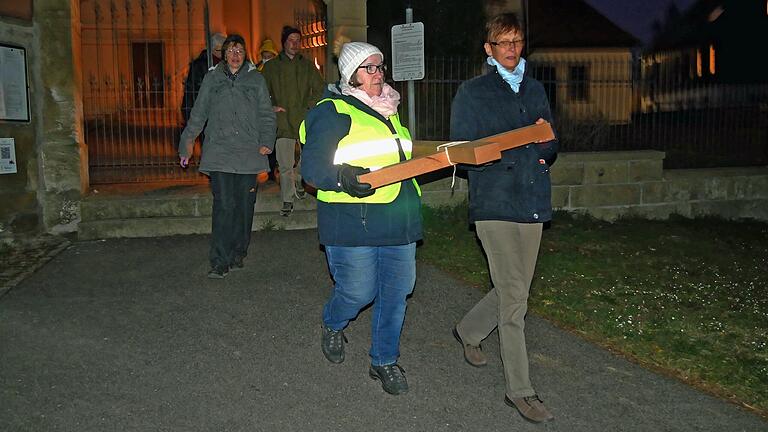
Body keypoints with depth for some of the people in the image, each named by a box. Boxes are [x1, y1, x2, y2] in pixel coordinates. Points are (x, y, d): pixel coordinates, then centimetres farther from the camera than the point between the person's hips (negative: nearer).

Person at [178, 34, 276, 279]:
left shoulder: (256, 80, 12)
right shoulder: (212, 79, 12)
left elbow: (267, 114, 11)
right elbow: (198, 114, 15)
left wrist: (266, 141, -3)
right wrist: (187, 142, 11)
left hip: (249, 154, 1)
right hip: (219, 152, -1)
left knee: (244, 206, 5)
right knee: (224, 206, -10)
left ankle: (238, 254, 19)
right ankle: (219, 261, -7)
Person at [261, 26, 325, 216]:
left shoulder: (308, 66, 11)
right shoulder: (271, 67, 9)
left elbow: (319, 90, 13)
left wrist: (310, 107, -1)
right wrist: (271, 107, -4)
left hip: (305, 120, 1)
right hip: (282, 121, -1)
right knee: (285, 165, -3)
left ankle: (299, 182, 34)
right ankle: (287, 200, 6)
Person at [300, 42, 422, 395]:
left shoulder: (388, 110, 19)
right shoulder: (332, 112, -6)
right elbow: (312, 167, -13)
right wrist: (343, 177, -30)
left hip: (399, 221, 7)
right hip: (353, 224, -7)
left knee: (396, 292, 9)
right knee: (358, 291, 0)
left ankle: (385, 360, 27)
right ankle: (332, 326, 36)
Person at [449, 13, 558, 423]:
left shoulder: (535, 89, 17)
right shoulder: (471, 93, 1)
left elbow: (551, 147, 17)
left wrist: (544, 144, -8)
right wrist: (523, 146, -14)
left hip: (533, 201, 6)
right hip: (494, 203, -6)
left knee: (513, 290, 14)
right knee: (513, 298, -6)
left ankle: (468, 331, 42)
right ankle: (519, 389, 5)